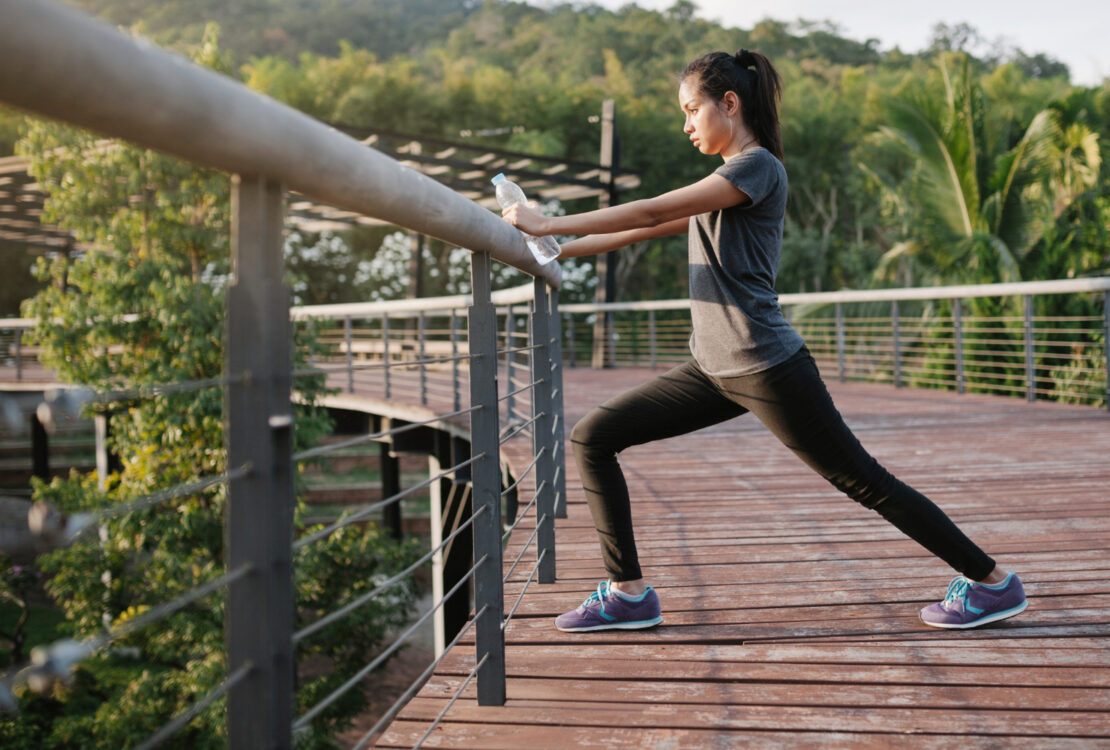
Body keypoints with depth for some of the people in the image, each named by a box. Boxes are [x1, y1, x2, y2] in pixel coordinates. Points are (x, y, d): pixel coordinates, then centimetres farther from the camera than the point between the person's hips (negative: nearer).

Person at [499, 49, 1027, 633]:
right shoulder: (724, 181, 18)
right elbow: (645, 230, 19)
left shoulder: (758, 167, -11)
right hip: (712, 370, 9)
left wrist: (547, 224, -14)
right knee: (592, 438, 1)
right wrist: (558, 250, 13)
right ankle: (629, 593, 5)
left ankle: (994, 583, 18)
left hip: (766, 368, -9)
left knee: (864, 481, 1)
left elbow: (651, 212, -17)